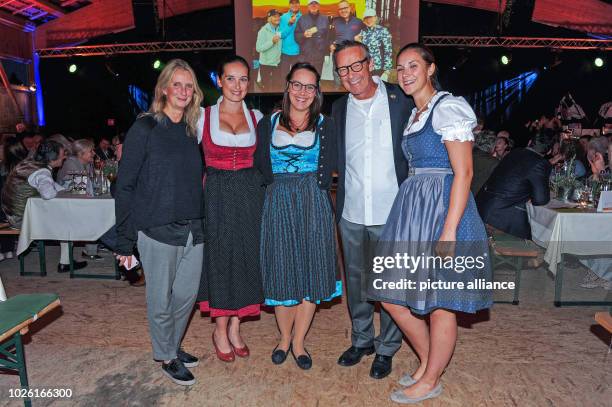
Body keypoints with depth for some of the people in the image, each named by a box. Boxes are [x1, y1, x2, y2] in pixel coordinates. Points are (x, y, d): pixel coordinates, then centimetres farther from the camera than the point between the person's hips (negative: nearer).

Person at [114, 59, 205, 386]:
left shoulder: (192, 131, 11)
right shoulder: (145, 129, -6)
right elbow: (125, 185, -7)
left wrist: (201, 221, 8)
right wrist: (125, 240, -9)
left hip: (193, 229, 6)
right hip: (158, 229, -5)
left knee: (187, 294, 14)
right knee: (161, 300, 7)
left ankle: (172, 346, 37)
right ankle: (165, 357, 29)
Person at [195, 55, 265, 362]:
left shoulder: (257, 117, 8)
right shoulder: (204, 116, 2)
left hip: (250, 194, 2)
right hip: (217, 195, -2)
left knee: (246, 258, 7)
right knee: (220, 259, 4)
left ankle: (234, 328, 25)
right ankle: (220, 331, 22)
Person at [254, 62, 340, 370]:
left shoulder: (324, 126, 6)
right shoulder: (268, 124, 8)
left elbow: (325, 174, 2)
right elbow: (262, 170, 4)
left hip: (314, 205, 0)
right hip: (278, 205, 0)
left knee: (311, 271, 3)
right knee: (281, 272, 4)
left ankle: (298, 342, 20)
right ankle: (284, 337, 26)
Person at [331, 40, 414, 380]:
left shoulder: (400, 100, -5)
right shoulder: (339, 108, 6)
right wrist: (340, 198, 5)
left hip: (390, 211, -4)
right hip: (351, 213, 4)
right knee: (356, 279, 17)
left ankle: (386, 348, 29)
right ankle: (361, 339, 37)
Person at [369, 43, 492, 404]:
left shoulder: (448, 108, -9)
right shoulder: (414, 114, 18)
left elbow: (463, 172, -16)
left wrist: (449, 231, -21)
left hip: (443, 208, -9)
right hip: (412, 210, 9)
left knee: (440, 304, 4)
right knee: (392, 296, 12)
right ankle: (428, 361, 32)